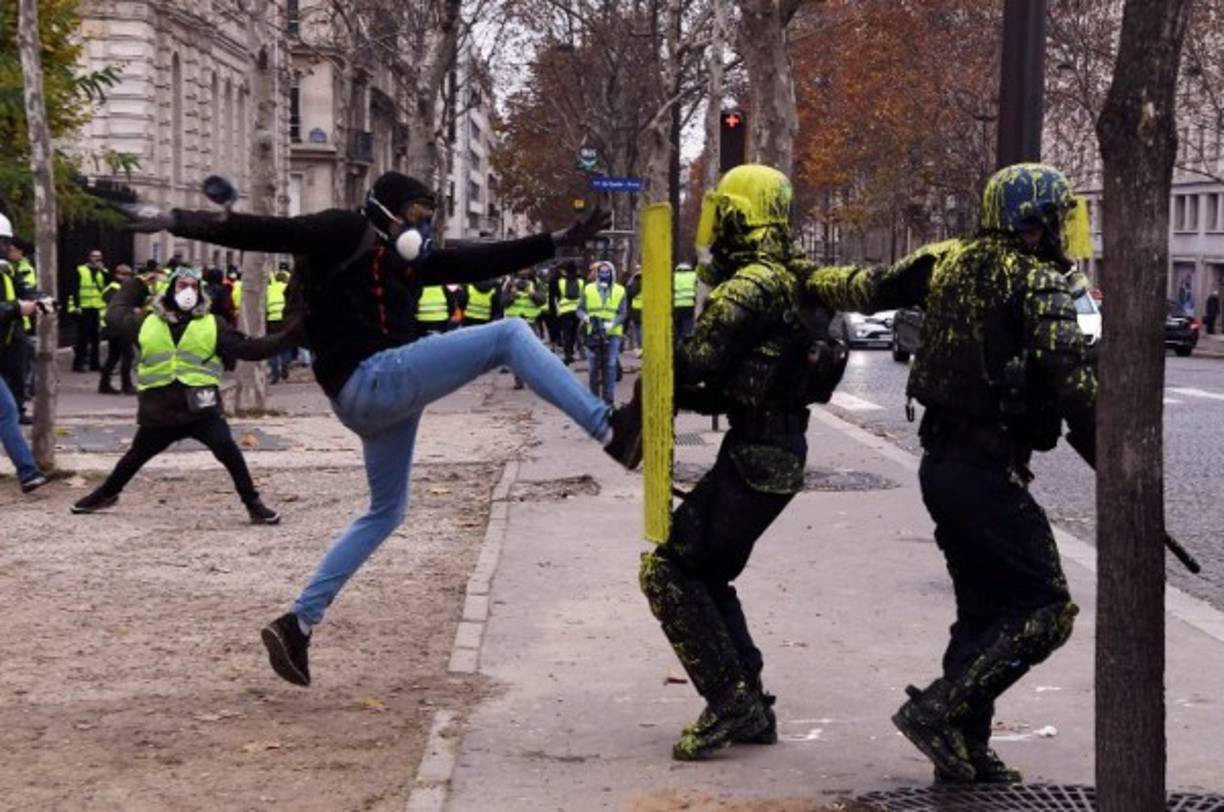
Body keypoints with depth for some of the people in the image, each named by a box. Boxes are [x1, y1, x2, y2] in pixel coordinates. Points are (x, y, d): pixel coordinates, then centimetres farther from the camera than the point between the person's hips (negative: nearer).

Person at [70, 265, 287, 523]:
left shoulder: (212, 325, 3)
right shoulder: (147, 322, 6)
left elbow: (247, 348, -1)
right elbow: (114, 314, 23)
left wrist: (286, 338, -10)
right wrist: (134, 285, 28)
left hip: (201, 407, -2)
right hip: (159, 408, 2)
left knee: (228, 451, -16)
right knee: (136, 455, 17)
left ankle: (253, 504, -5)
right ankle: (106, 493, 41)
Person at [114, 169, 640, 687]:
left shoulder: (404, 260, 22)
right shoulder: (345, 233, -2)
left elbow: (479, 261, 21)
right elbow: (261, 232, -10)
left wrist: (560, 241, 19)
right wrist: (176, 222, -19)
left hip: (372, 402, 10)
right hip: (375, 377, -10)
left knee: (385, 512, 21)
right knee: (509, 336, -9)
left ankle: (298, 623, 19)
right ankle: (610, 431, -17)